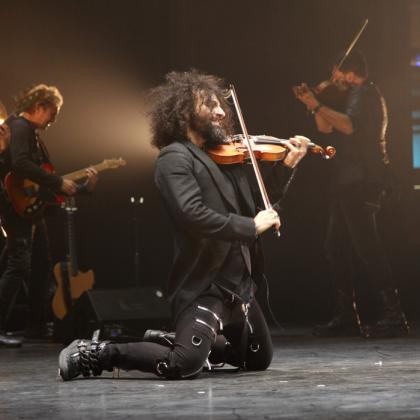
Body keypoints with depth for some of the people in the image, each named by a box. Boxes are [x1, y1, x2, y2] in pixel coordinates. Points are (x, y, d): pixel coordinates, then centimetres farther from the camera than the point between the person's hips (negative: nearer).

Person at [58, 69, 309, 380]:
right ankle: (94, 353, -6)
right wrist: (252, 226, -21)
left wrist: (287, 166, 8)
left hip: (239, 284, 9)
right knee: (185, 365, -25)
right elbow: (193, 215, -26)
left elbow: (258, 205, 19)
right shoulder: (175, 158, -12)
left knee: (259, 360, 21)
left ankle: (172, 341, 29)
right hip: (203, 285, -9)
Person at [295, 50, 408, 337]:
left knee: (366, 246, -15)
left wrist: (317, 106, -19)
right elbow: (327, 128, 21)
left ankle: (392, 316, -17)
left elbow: (349, 125, -24)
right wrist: (314, 104, 10)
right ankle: (346, 317, 13)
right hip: (350, 182, 11)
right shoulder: (353, 96, 24)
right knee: (338, 248, 10)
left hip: (363, 180, -11)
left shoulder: (365, 93, -7)